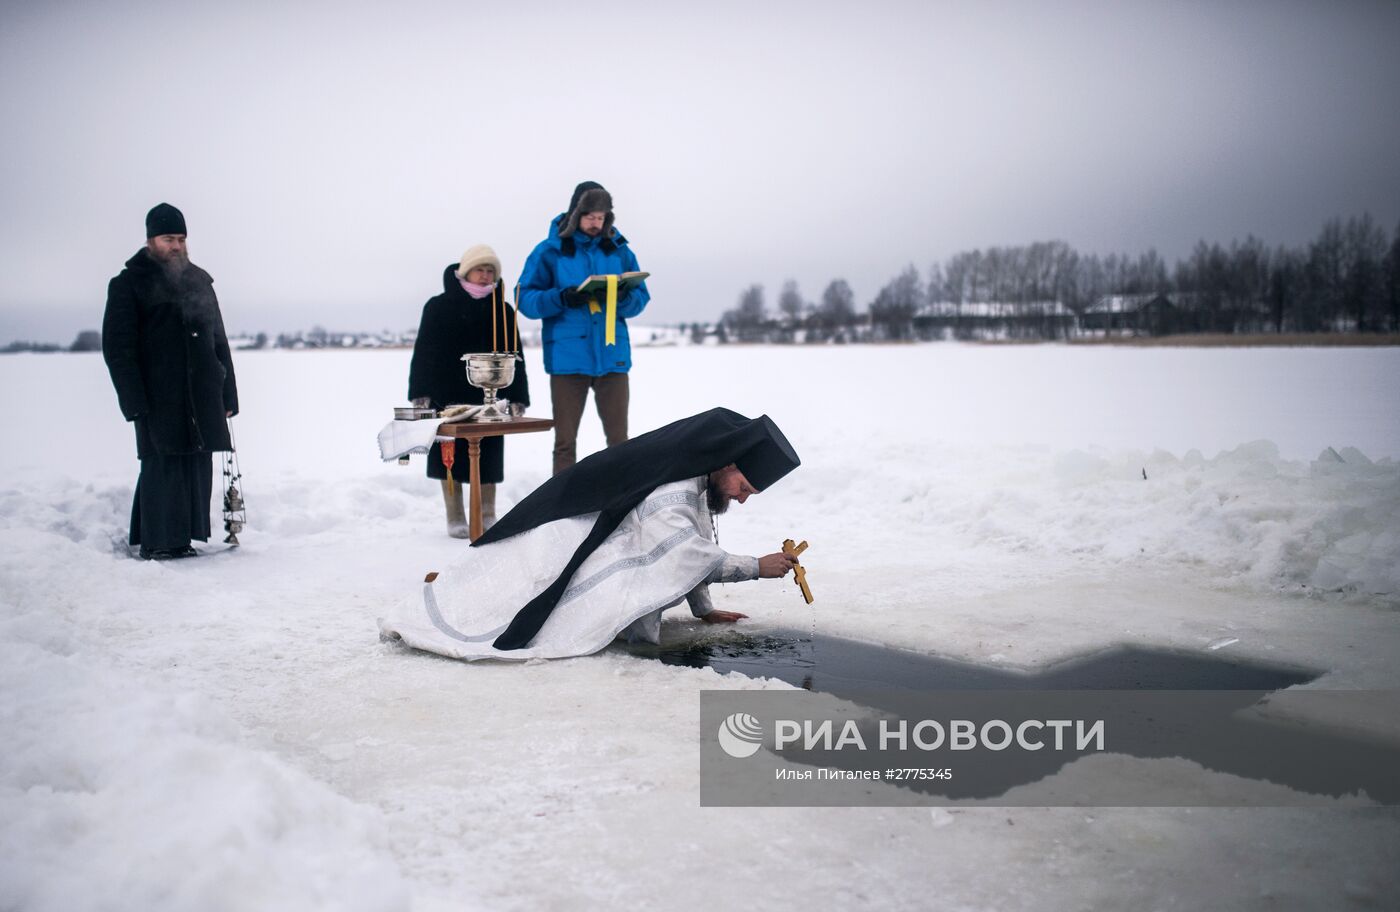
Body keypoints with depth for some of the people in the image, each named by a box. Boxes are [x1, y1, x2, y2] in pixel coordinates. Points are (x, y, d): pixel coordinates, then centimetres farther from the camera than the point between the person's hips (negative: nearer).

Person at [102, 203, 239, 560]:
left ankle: (182, 538, 14)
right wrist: (135, 402, -13)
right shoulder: (128, 284, 2)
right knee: (162, 467, -5)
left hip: (203, 401, 5)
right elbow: (117, 347, -4)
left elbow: (219, 341, 20)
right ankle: (155, 543, 5)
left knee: (198, 467, 5)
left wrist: (228, 394, 13)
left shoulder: (199, 281, 18)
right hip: (159, 400, -5)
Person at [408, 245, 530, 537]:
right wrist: (421, 393, -7)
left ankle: (487, 517, 15)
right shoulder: (438, 306, 2)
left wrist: (517, 397, 2)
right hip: (448, 396, -2)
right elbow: (423, 352, 0)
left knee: (489, 456, 5)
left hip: (489, 397, 2)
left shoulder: (502, 310, 8)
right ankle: (455, 518, 11)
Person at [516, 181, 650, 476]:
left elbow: (641, 297, 10)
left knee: (618, 438, 5)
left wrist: (623, 298, -13)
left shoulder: (618, 250, 9)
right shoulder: (549, 251, 1)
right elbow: (526, 299, -2)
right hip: (568, 358, -2)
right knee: (565, 440, 3)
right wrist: (561, 298, -20)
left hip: (612, 355, 2)